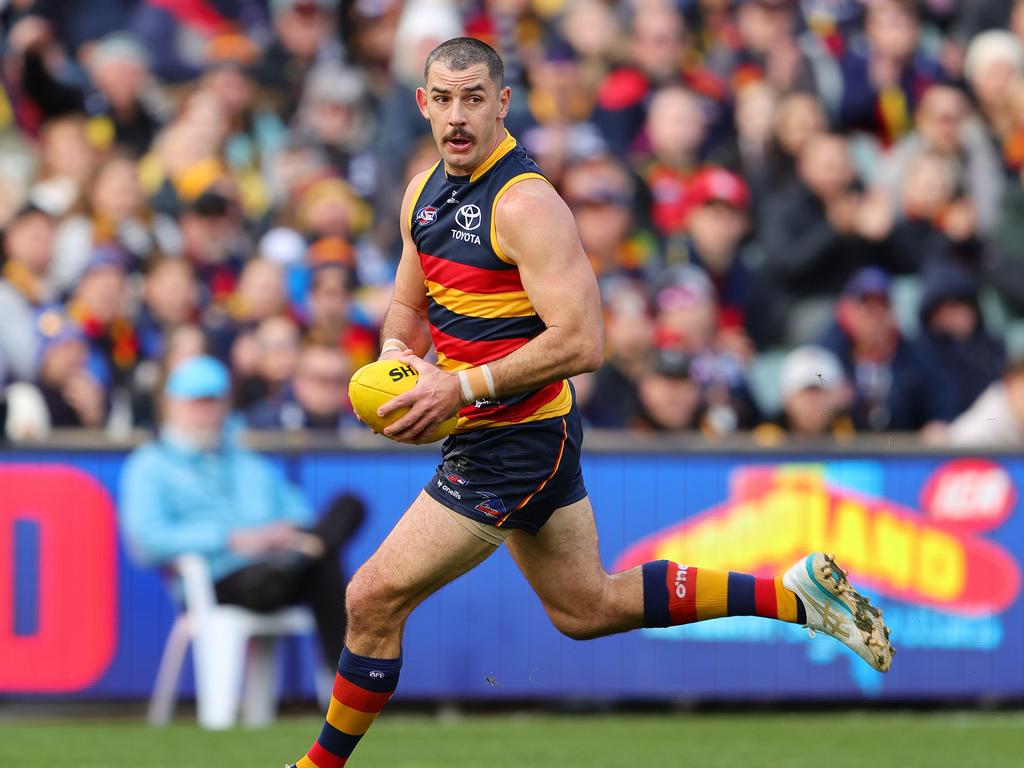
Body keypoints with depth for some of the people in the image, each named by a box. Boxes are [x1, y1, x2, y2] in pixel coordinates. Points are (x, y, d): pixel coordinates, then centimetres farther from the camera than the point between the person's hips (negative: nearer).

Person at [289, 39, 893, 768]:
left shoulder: (525, 205, -21)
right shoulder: (425, 192, 6)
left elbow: (581, 342, -27)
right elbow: (409, 303, 20)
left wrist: (464, 386, -28)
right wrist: (397, 351, -4)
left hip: (512, 446, -10)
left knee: (374, 599, -6)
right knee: (589, 608, 20)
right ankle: (794, 595, 24)